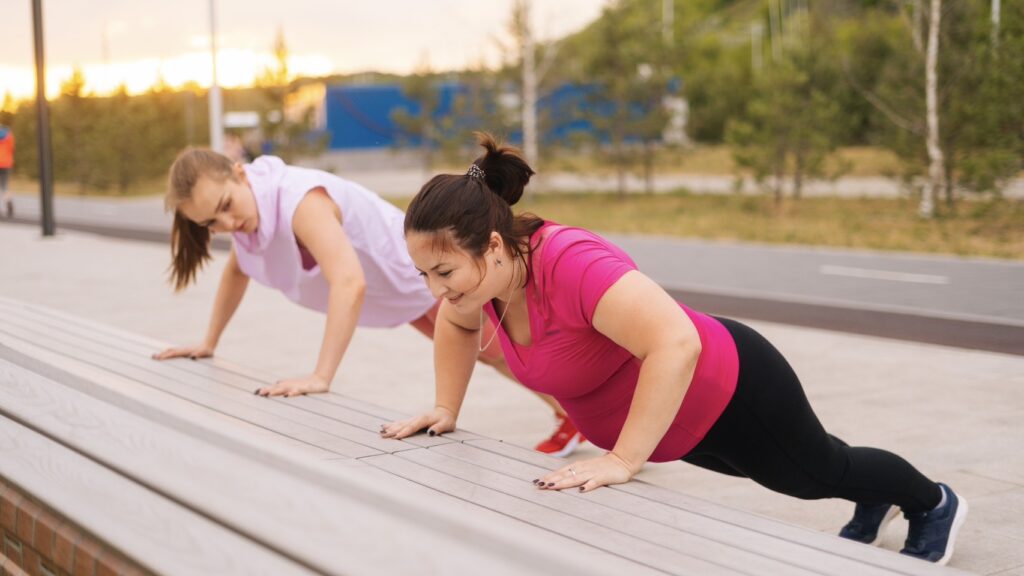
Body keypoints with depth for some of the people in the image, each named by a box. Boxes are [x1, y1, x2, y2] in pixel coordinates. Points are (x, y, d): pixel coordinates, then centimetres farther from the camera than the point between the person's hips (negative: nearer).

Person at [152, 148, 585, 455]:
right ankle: (568, 419, 49)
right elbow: (236, 272, 8)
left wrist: (320, 378, -56)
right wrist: (207, 344, 9)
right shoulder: (244, 207, -13)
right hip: (406, 294, 9)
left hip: (433, 276, -9)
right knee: (491, 357, 28)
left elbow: (350, 283, -53)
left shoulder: (299, 202, -40)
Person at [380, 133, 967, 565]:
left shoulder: (570, 265, -41)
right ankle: (874, 504, 66)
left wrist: (623, 460, -46)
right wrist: (446, 410, 1)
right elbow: (457, 324, 8)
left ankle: (934, 504, 53)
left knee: (819, 471, 22)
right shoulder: (484, 266, -16)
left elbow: (675, 343, -49)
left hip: (726, 392, -8)